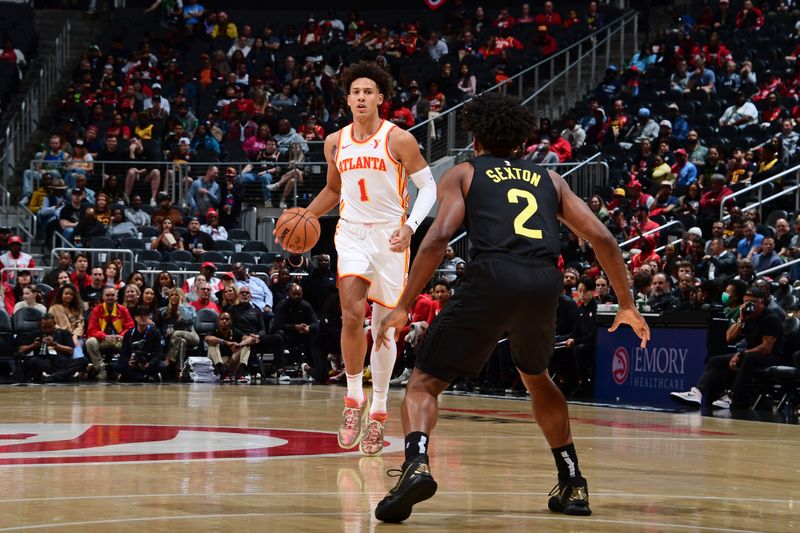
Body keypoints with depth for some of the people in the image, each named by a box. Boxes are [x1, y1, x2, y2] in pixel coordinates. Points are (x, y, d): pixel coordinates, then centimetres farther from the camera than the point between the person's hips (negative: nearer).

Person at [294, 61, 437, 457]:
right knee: (352, 313, -19)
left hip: (390, 237, -2)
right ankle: (354, 400, -4)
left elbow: (428, 187, -6)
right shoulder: (335, 142, 6)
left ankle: (378, 411, 16)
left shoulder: (398, 140, -8)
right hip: (351, 233, 2)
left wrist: (410, 227, -20)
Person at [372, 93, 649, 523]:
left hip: (493, 277, -4)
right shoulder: (548, 179, 29)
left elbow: (439, 237, 2)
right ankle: (573, 485, 30)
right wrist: (627, 306, 28)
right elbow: (602, 238, 20)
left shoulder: (462, 174, 19)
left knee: (424, 382, 6)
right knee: (536, 377, 32)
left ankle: (416, 464, -22)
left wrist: (402, 307, 4)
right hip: (545, 281, 4)